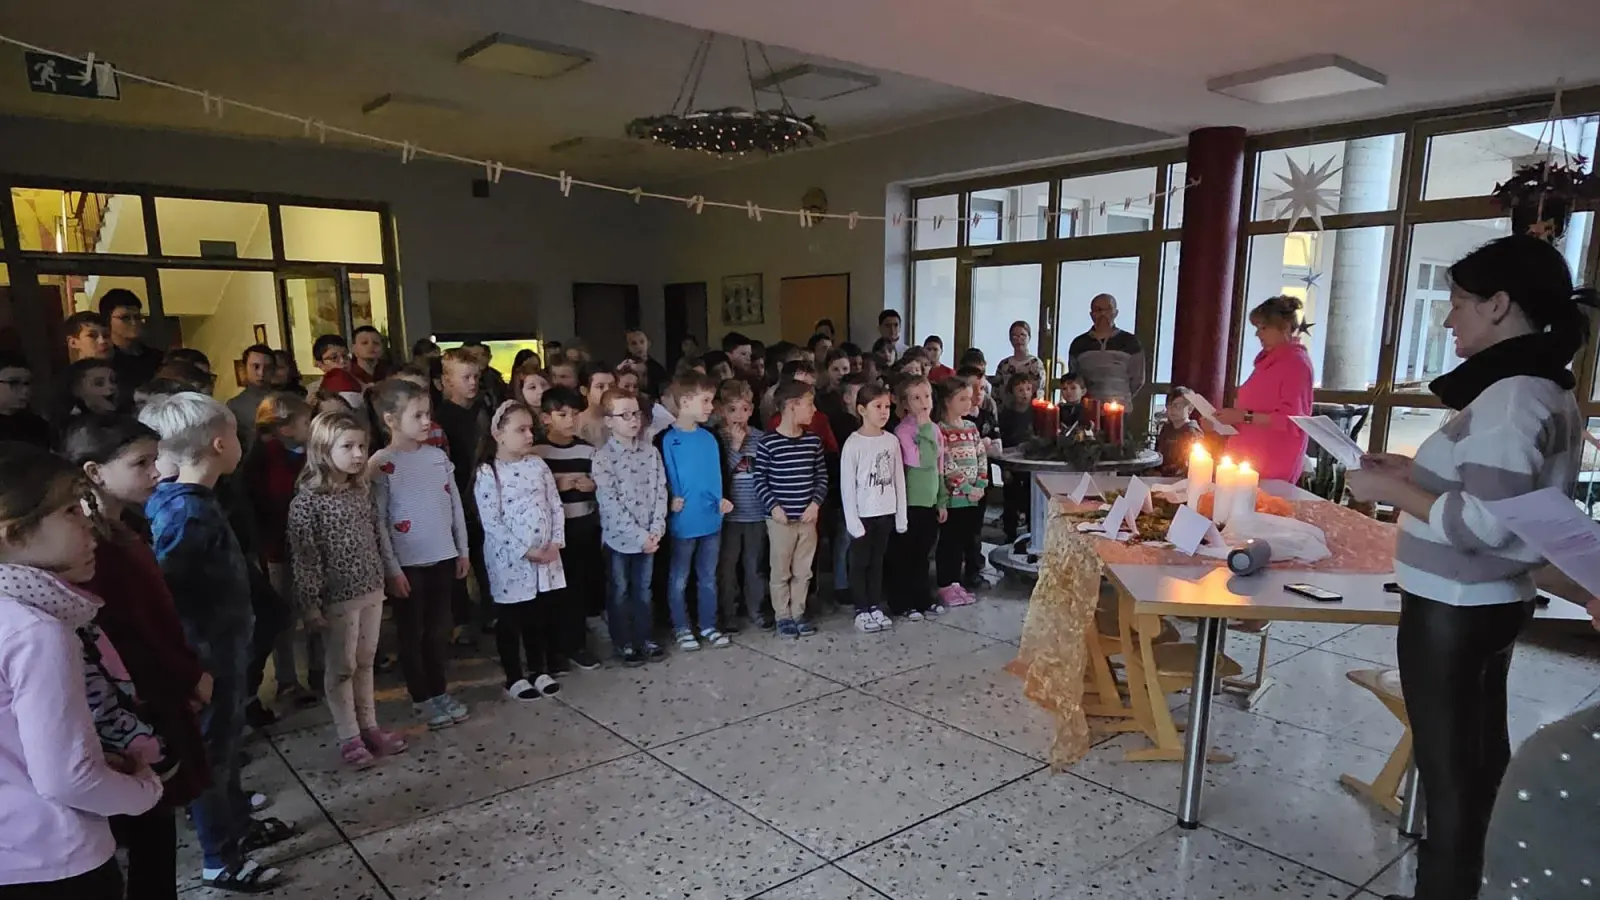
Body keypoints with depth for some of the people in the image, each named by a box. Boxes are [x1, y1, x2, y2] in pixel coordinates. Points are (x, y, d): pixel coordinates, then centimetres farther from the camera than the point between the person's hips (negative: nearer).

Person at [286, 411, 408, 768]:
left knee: (365, 662, 16)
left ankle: (369, 726, 28)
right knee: (341, 667, 8)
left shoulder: (362, 490, 5)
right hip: (338, 596, -6)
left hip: (371, 590, 6)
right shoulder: (307, 500, -15)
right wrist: (311, 604, -14)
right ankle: (349, 738, 19)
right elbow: (304, 557, -14)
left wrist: (381, 581, 15)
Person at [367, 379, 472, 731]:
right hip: (408, 563, -4)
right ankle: (422, 699, 22)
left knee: (439, 629, 14)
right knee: (412, 633, 10)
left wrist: (463, 550, 10)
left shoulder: (438, 456, 4)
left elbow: (455, 505, 10)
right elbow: (378, 523, -11)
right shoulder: (380, 465, -11)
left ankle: (440, 691, 27)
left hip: (442, 557, 5)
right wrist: (391, 569, -13)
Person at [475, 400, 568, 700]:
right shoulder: (488, 472, -11)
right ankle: (514, 678, 22)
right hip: (510, 559, -5)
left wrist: (556, 543, -5)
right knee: (511, 619, 8)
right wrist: (525, 551, -17)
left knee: (540, 615, 14)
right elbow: (492, 523, -15)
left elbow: (555, 506, 7)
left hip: (546, 556, 5)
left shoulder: (538, 465, 5)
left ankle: (539, 670, 29)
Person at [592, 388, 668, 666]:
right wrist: (639, 535, -17)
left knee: (643, 588, 16)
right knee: (620, 591, 10)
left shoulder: (651, 451, 2)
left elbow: (660, 491, 2)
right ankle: (624, 643, 23)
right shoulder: (602, 457, -13)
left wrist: (656, 529, -9)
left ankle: (643, 638, 29)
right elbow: (609, 503, -16)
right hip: (619, 536, -4)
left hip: (649, 535, 4)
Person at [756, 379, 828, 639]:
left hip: (807, 517, 4)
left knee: (803, 570, 12)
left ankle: (798, 613, 25)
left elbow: (822, 476, 8)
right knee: (781, 571, 7)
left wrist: (816, 503, -4)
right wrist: (773, 506, -15)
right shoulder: (768, 442, -10)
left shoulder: (814, 440, 4)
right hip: (780, 518, -4)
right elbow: (760, 480, -7)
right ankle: (783, 616, 19)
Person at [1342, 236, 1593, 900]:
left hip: (1454, 611, -10)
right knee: (1479, 761, 21)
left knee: (1447, 772, 0)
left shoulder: (1512, 397, -20)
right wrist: (1416, 471, 10)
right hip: (1493, 602, 10)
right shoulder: (1544, 390, 10)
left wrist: (1391, 492, -15)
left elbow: (1485, 523, -25)